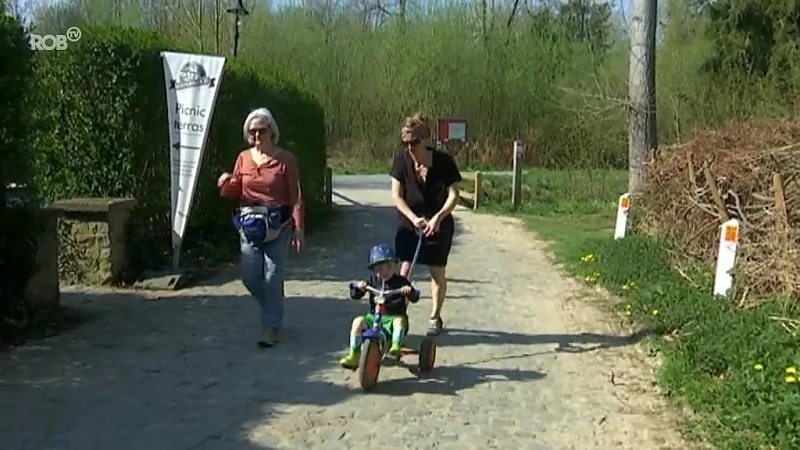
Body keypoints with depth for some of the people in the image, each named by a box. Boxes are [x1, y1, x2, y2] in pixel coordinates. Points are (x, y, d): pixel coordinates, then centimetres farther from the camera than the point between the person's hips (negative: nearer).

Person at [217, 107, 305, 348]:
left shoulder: (285, 160, -3)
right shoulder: (243, 158, 8)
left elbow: (295, 196, -5)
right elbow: (235, 192, 13)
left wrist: (298, 227, -12)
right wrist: (226, 184, -10)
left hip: (278, 225, -4)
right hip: (249, 224, 4)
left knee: (272, 277, -5)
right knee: (250, 276, 4)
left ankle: (271, 327, 5)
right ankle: (274, 310, 31)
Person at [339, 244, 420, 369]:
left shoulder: (401, 281, -1)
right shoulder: (372, 281, 5)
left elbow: (415, 298, -7)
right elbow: (354, 296, 3)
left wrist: (409, 291, -30)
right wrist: (357, 286, -20)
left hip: (394, 317, -2)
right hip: (374, 317, 3)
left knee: (400, 320, -35)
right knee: (358, 321, -21)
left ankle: (396, 347, -35)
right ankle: (354, 356, -16)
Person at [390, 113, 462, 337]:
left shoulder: (443, 161, -18)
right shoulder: (401, 160, -13)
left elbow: (454, 195, -14)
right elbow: (397, 195, -10)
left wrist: (437, 218, -27)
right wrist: (415, 218, -21)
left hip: (439, 225, -1)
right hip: (409, 223, 1)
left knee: (437, 271, 6)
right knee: (404, 269, -7)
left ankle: (435, 317, 23)